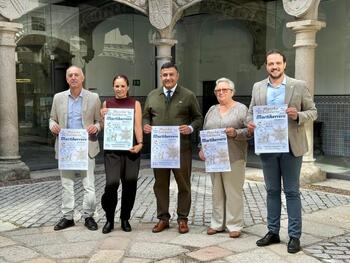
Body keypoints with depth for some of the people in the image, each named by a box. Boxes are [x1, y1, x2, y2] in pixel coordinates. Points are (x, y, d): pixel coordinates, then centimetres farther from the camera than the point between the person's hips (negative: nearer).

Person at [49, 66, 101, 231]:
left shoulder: (93, 98, 2)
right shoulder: (58, 97, 8)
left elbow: (99, 120, 7)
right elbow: (52, 118, 14)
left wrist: (96, 127, -15)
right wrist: (53, 126, -8)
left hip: (86, 147, -2)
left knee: (89, 185, -1)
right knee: (66, 184, 9)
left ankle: (88, 216, 12)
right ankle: (67, 216, 19)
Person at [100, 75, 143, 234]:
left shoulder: (135, 104, 7)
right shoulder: (107, 103, 10)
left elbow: (138, 125, -2)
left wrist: (140, 143, -16)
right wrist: (103, 116, -6)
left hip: (130, 148, 0)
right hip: (112, 149, 0)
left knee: (130, 184, 2)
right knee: (112, 183, -11)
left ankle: (125, 219, 20)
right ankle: (109, 219, 8)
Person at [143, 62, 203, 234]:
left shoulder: (188, 96, 1)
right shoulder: (152, 96, 10)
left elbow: (198, 117, 5)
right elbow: (146, 116, 18)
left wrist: (191, 128, -14)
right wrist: (146, 126, -4)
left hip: (182, 148, -2)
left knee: (183, 184, 5)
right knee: (160, 184, 9)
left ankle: (182, 219, 19)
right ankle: (163, 218, 22)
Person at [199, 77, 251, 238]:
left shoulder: (241, 109, 2)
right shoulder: (212, 110, 17)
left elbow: (249, 131, -4)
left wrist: (236, 133, -20)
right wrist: (202, 149, 6)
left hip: (234, 158, -4)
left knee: (233, 191, -3)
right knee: (217, 191, 8)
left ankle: (234, 225, 6)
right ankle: (217, 223, 18)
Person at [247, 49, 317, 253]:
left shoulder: (299, 86, -1)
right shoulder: (258, 87, 8)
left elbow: (313, 111, 1)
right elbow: (251, 112, 12)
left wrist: (298, 116, -19)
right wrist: (250, 123, -10)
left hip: (291, 147, -3)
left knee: (292, 192, 3)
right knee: (272, 191, 12)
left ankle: (294, 236, 12)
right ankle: (273, 232, 23)